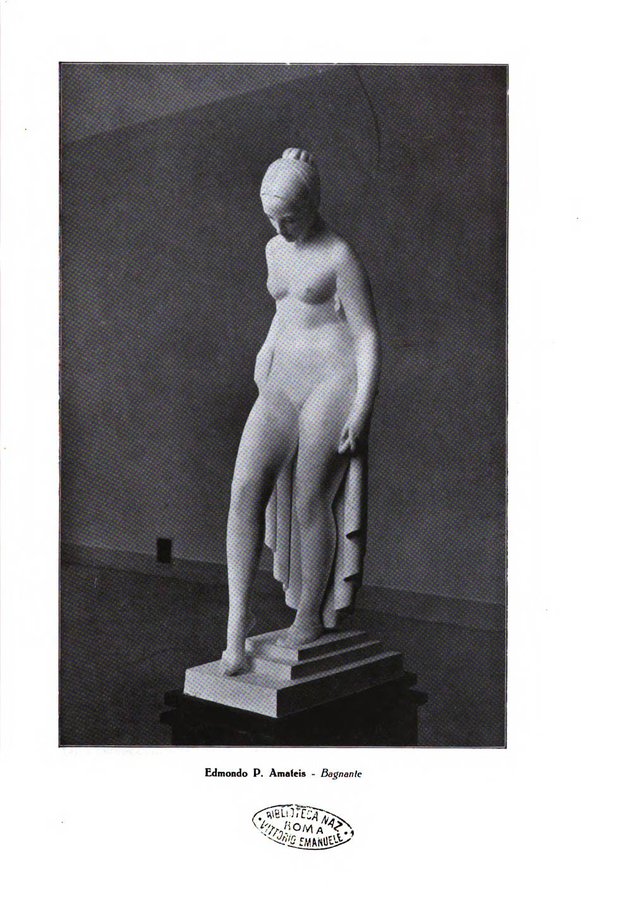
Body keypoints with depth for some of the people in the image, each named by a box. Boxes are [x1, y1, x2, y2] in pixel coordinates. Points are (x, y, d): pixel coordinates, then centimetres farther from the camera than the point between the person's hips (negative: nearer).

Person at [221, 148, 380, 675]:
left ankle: (309, 618, 14)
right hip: (281, 385, 7)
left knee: (309, 503, -4)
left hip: (333, 380, -6)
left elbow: (368, 336, -8)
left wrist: (361, 408, -14)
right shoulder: (275, 250, 17)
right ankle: (238, 618, -10)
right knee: (246, 488, -12)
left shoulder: (340, 256, -6)